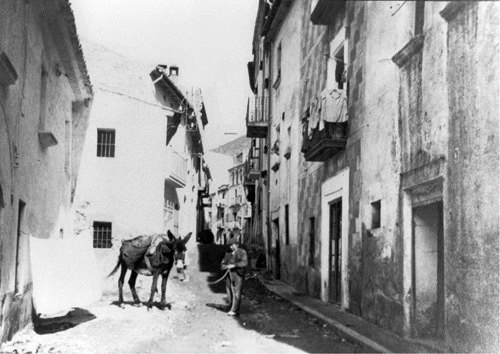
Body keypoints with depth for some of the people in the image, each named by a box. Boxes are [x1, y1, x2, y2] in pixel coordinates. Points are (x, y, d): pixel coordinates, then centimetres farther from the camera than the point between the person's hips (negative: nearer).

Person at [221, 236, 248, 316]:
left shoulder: (242, 252, 0)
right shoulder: (228, 254, 17)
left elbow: (244, 263, -13)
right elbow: (223, 263, 17)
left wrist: (233, 265, -19)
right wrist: (225, 266, -8)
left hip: (238, 274, -6)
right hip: (229, 274, 6)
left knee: (236, 292, -9)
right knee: (229, 292, 2)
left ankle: (234, 310, -9)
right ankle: (232, 308, 9)